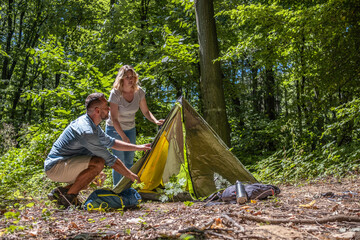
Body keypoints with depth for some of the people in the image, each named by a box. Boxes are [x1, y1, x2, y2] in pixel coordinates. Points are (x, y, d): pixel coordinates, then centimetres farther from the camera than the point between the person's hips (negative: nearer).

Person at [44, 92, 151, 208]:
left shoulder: (90, 124, 8)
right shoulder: (86, 131, -25)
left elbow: (111, 142, 20)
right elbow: (110, 159, -21)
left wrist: (137, 147, 18)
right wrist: (130, 175, -10)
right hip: (55, 167, -10)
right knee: (98, 163, -26)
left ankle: (60, 192, 11)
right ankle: (69, 195, -12)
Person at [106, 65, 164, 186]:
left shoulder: (139, 92, -12)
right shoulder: (115, 93, -25)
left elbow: (146, 111, -1)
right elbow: (114, 119, -26)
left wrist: (155, 121, -21)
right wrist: (123, 137, -35)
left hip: (130, 129, 5)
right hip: (114, 129, -4)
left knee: (129, 161, 8)